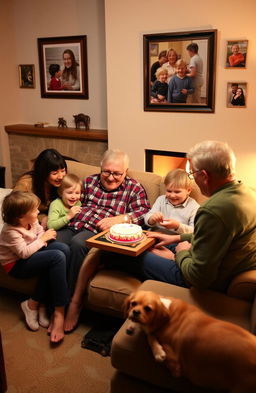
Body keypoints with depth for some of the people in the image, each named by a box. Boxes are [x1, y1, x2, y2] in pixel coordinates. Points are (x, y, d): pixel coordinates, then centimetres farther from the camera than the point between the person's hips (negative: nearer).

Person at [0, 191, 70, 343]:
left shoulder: (31, 220, -3)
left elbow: (40, 232, 12)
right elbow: (24, 253, -28)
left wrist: (46, 236, -11)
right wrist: (42, 239, -21)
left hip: (32, 252, 8)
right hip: (17, 264, -8)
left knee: (63, 248, -18)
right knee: (57, 257, -28)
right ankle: (59, 311, -22)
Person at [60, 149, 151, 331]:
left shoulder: (134, 188, 12)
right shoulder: (89, 181, 24)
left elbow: (145, 212, -1)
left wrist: (119, 219, -16)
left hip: (97, 233, -4)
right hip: (72, 227, 4)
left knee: (78, 243, -35)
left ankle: (73, 302, -20)